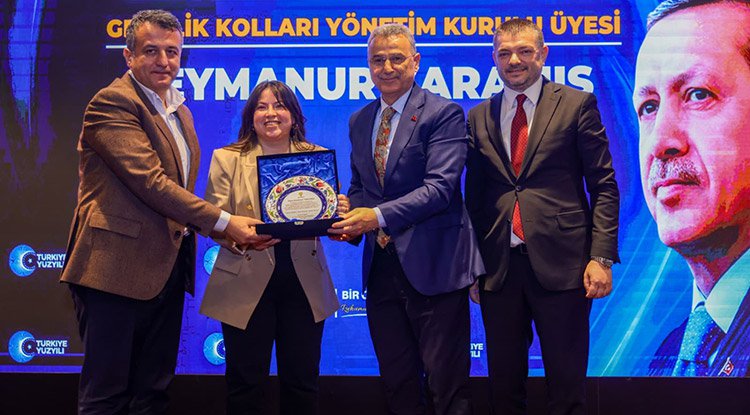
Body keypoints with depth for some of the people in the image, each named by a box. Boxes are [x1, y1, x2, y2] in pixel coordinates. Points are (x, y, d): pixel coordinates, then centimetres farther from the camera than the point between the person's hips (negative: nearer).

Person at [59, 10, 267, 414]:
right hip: (118, 268, -8)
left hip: (166, 267, 8)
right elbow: (150, 181, -20)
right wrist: (223, 222, -20)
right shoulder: (112, 102, -11)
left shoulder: (179, 111, 17)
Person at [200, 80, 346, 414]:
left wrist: (339, 213, -17)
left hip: (305, 284, 2)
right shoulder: (226, 159, 4)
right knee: (245, 381, 4)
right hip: (247, 284, -1)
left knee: (302, 381, 8)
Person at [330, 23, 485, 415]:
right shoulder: (359, 122, 13)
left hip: (432, 266, -6)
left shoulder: (444, 114, -8)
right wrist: (351, 220, -3)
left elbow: (440, 186, -17)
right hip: (380, 267, 6)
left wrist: (379, 216, -27)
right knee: (397, 383, 16)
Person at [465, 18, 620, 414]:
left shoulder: (577, 104, 2)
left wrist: (601, 257, -10)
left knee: (566, 383, 5)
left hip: (560, 263, -3)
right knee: (504, 383, 12)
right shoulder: (479, 116, 11)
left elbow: (603, 186, -1)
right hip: (499, 266, 3)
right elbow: (474, 193, 13)